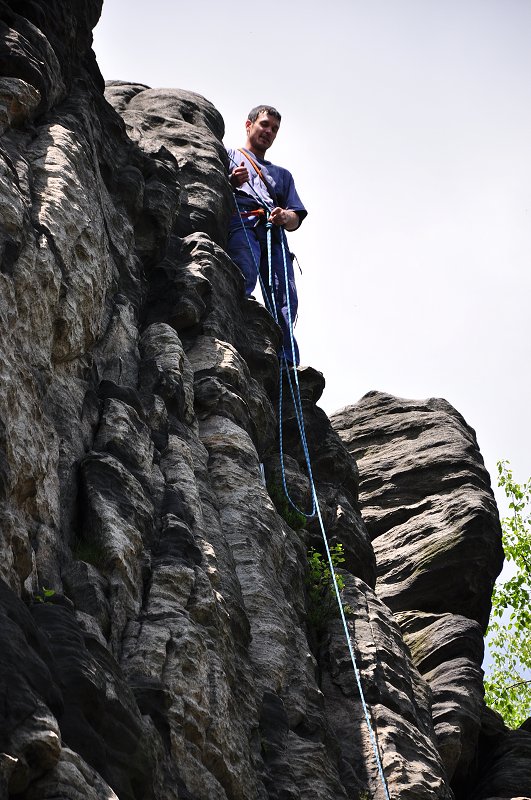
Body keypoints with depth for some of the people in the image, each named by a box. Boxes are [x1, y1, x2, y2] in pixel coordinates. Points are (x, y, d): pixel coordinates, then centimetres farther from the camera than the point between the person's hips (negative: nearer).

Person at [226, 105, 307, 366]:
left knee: (285, 300, -18)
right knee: (244, 279, -34)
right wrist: (231, 181, -8)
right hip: (241, 225, -4)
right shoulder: (228, 155, 30)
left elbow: (296, 218, 26)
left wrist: (285, 218, 2)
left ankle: (287, 363, -28)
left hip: (274, 232, 4)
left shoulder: (282, 174, 41)